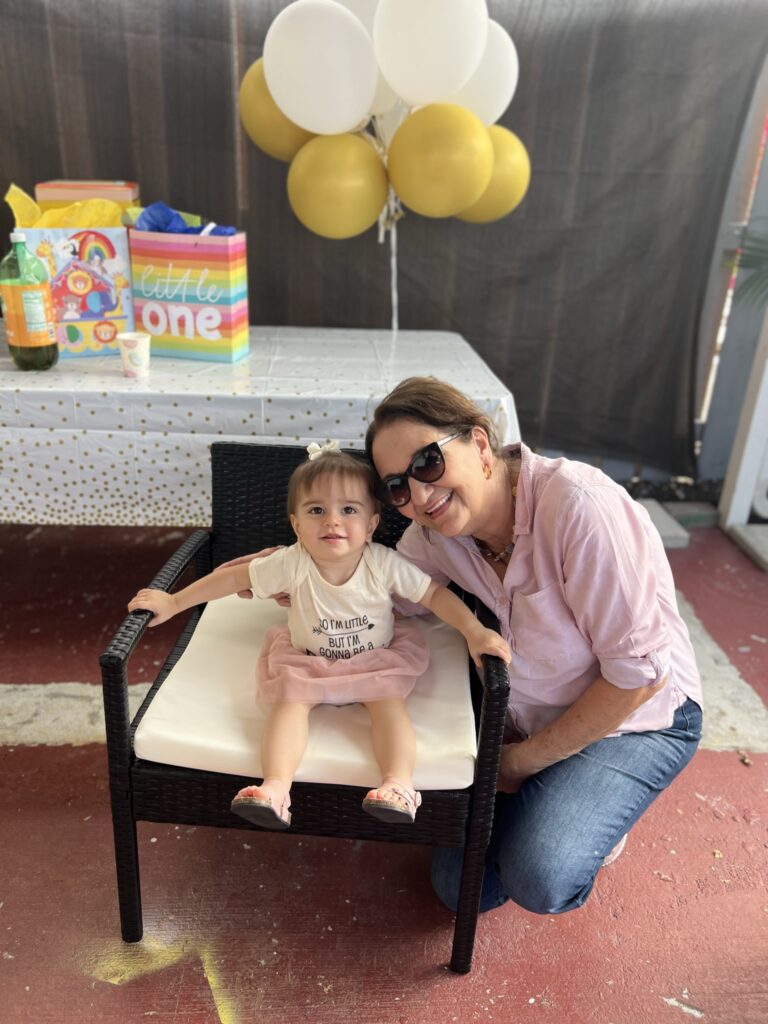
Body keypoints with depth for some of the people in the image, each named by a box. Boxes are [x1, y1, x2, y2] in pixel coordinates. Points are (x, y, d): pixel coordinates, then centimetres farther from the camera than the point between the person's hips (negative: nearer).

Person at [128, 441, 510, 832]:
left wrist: (475, 632, -26)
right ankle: (276, 787, -27)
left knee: (390, 703, -24)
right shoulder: (292, 564, -23)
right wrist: (172, 602, -11)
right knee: (288, 701, -23)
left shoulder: (384, 564, -24)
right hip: (305, 661, 0)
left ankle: (398, 784, -26)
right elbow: (234, 577, -13)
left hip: (377, 660, 0)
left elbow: (436, 594, -16)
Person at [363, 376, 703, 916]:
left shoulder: (579, 507, -33)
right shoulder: (435, 533, -13)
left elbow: (640, 672, -27)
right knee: (462, 888, 3)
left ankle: (599, 821, 9)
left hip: (640, 716, -5)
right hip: (530, 718, 6)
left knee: (539, 878, -26)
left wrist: (525, 759, -16)